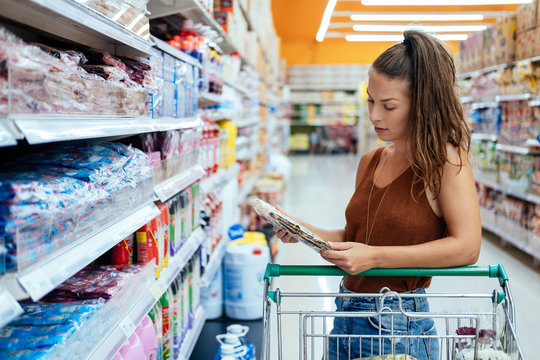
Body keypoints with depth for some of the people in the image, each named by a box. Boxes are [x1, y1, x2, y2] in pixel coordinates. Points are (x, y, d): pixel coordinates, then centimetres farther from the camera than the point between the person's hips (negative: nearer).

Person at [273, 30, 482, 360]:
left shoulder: (446, 160, -12)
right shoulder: (369, 162, 7)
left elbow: (467, 247, -22)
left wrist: (375, 257, -24)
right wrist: (306, 232, -4)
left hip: (399, 325, -6)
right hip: (347, 316, 6)